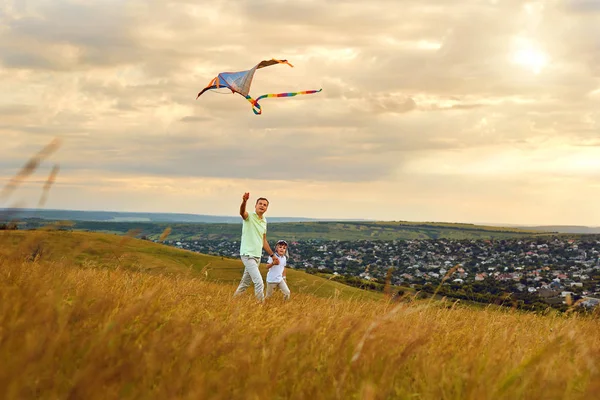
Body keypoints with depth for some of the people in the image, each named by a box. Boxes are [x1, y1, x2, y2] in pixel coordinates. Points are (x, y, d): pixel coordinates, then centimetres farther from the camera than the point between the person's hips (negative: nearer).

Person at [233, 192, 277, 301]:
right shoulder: (249, 216, -9)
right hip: (248, 255, -8)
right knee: (259, 283, -15)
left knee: (245, 284, 15)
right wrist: (244, 201, -56)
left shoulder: (264, 221, 12)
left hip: (257, 256, 8)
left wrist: (272, 255, 22)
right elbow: (242, 212, -35)